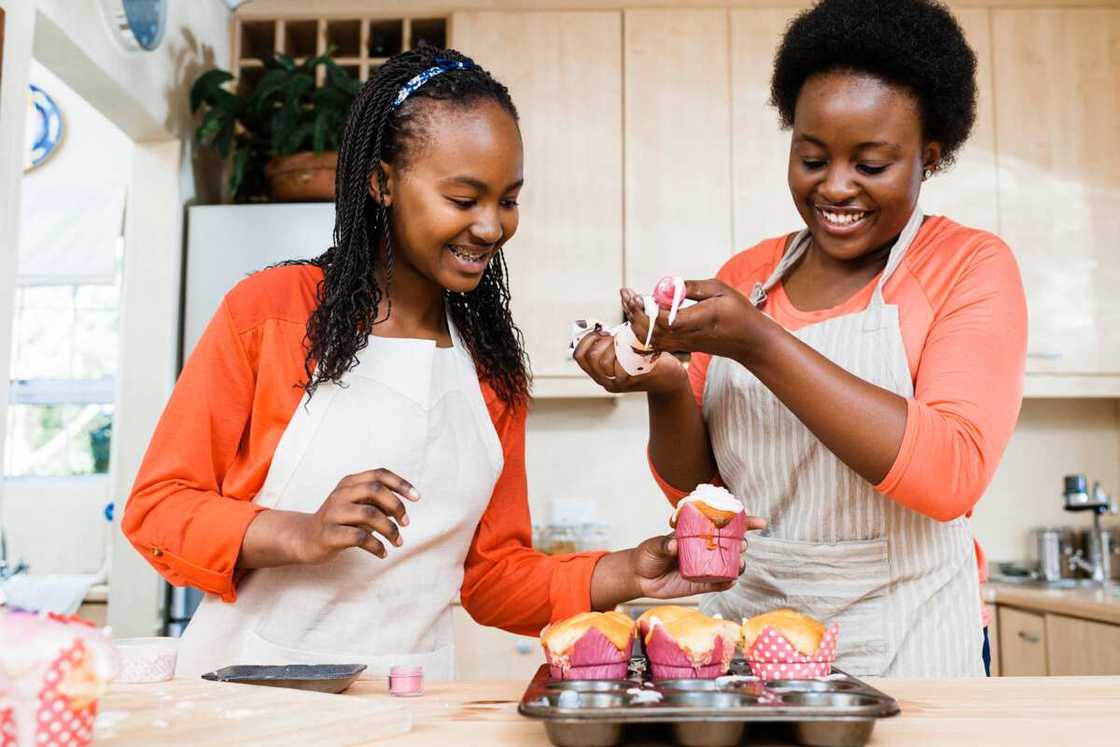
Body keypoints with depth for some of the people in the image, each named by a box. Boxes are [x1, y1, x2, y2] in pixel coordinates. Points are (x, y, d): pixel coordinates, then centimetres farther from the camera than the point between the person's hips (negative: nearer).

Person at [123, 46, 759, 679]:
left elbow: (492, 573, 9)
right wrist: (300, 536, -20)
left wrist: (624, 575, -6)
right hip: (249, 690, 0)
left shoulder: (493, 364, 6)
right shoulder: (269, 310, -5)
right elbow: (157, 508, -4)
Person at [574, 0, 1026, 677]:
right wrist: (668, 390, -14)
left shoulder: (970, 266, -5)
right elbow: (695, 487, 7)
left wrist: (760, 346, -24)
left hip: (900, 647, -3)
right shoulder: (745, 277, 5)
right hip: (745, 630, 3)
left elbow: (954, 476, -20)